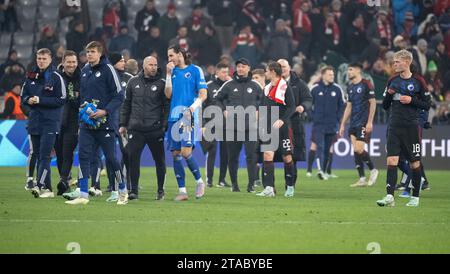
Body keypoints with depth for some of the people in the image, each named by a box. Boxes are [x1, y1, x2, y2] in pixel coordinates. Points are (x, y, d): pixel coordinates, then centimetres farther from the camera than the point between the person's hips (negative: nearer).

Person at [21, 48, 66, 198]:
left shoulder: (56, 77, -5)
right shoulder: (31, 76, 12)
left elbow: (61, 100, -10)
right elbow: (23, 96, 17)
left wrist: (40, 100, -16)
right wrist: (28, 100, -6)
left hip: (50, 122, -6)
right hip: (34, 121, 6)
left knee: (44, 156, -13)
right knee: (38, 155, 7)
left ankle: (40, 185, -21)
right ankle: (47, 189, 12)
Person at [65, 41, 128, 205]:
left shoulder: (107, 69, -7)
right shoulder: (85, 71, 12)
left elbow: (119, 96, -9)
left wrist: (105, 111, -17)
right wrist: (82, 110, 9)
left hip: (104, 123, -6)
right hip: (86, 123, 6)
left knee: (110, 157, 1)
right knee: (83, 156, -5)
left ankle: (123, 191, 19)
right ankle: (83, 195, -4)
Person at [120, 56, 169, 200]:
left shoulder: (161, 83, 1)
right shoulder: (133, 82, 9)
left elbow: (167, 106, 0)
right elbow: (126, 104, 16)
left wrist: (165, 126, -8)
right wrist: (123, 124, 12)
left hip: (155, 129, -2)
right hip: (135, 129, 2)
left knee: (159, 160, 4)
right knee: (133, 158, -5)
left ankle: (161, 190, 16)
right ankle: (134, 190, 3)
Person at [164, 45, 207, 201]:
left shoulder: (195, 70, 1)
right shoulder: (172, 71, 15)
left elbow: (203, 94, -3)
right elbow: (168, 94, 6)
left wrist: (194, 106, -17)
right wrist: (168, 74, 1)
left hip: (189, 117, -5)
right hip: (174, 117, 5)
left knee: (185, 152, -15)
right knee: (175, 154, 2)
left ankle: (199, 181, 6)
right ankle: (182, 190, 7)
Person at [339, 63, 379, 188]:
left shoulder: (366, 84, -7)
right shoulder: (350, 87, 15)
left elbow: (373, 103, -9)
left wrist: (370, 122, -15)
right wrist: (342, 124, 17)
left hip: (363, 123, -7)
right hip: (353, 124, 7)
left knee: (359, 149, -14)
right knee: (356, 150, 3)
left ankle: (373, 170, 8)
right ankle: (362, 179, 6)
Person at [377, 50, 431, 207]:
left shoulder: (418, 81, -2)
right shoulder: (393, 81, 9)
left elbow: (427, 105, 0)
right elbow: (385, 106, 14)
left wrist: (412, 100, -14)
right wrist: (388, 94, -5)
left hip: (411, 128, -3)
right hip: (394, 127, 3)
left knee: (414, 163, 4)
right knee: (391, 160, -10)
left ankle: (415, 197, 17)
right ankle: (390, 197, -16)